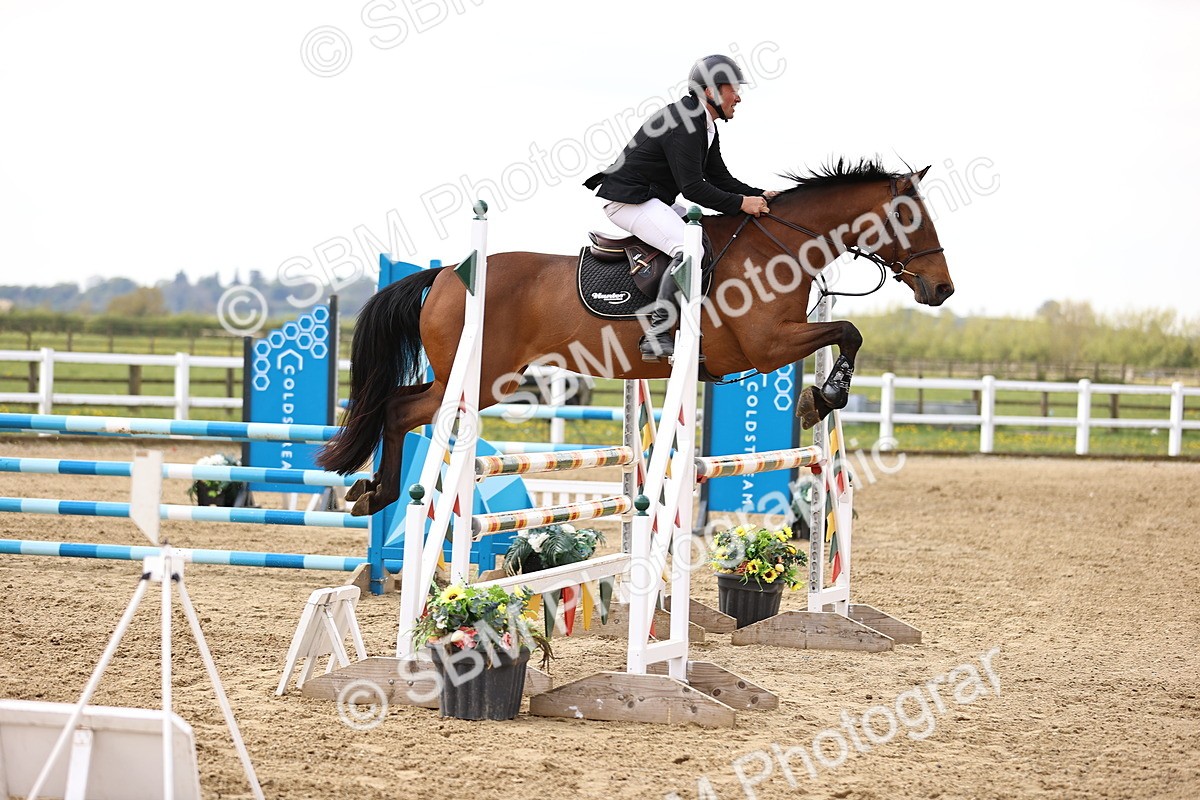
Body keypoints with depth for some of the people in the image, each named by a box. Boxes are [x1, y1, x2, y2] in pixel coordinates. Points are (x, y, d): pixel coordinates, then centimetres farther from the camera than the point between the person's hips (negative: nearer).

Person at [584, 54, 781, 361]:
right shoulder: (683, 124, -21)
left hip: (653, 200, 11)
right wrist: (741, 203, -22)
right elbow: (692, 187, -25)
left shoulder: (706, 127, 13)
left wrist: (759, 196, 3)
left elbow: (720, 178, 17)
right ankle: (656, 335, -30)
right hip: (627, 201, -11)